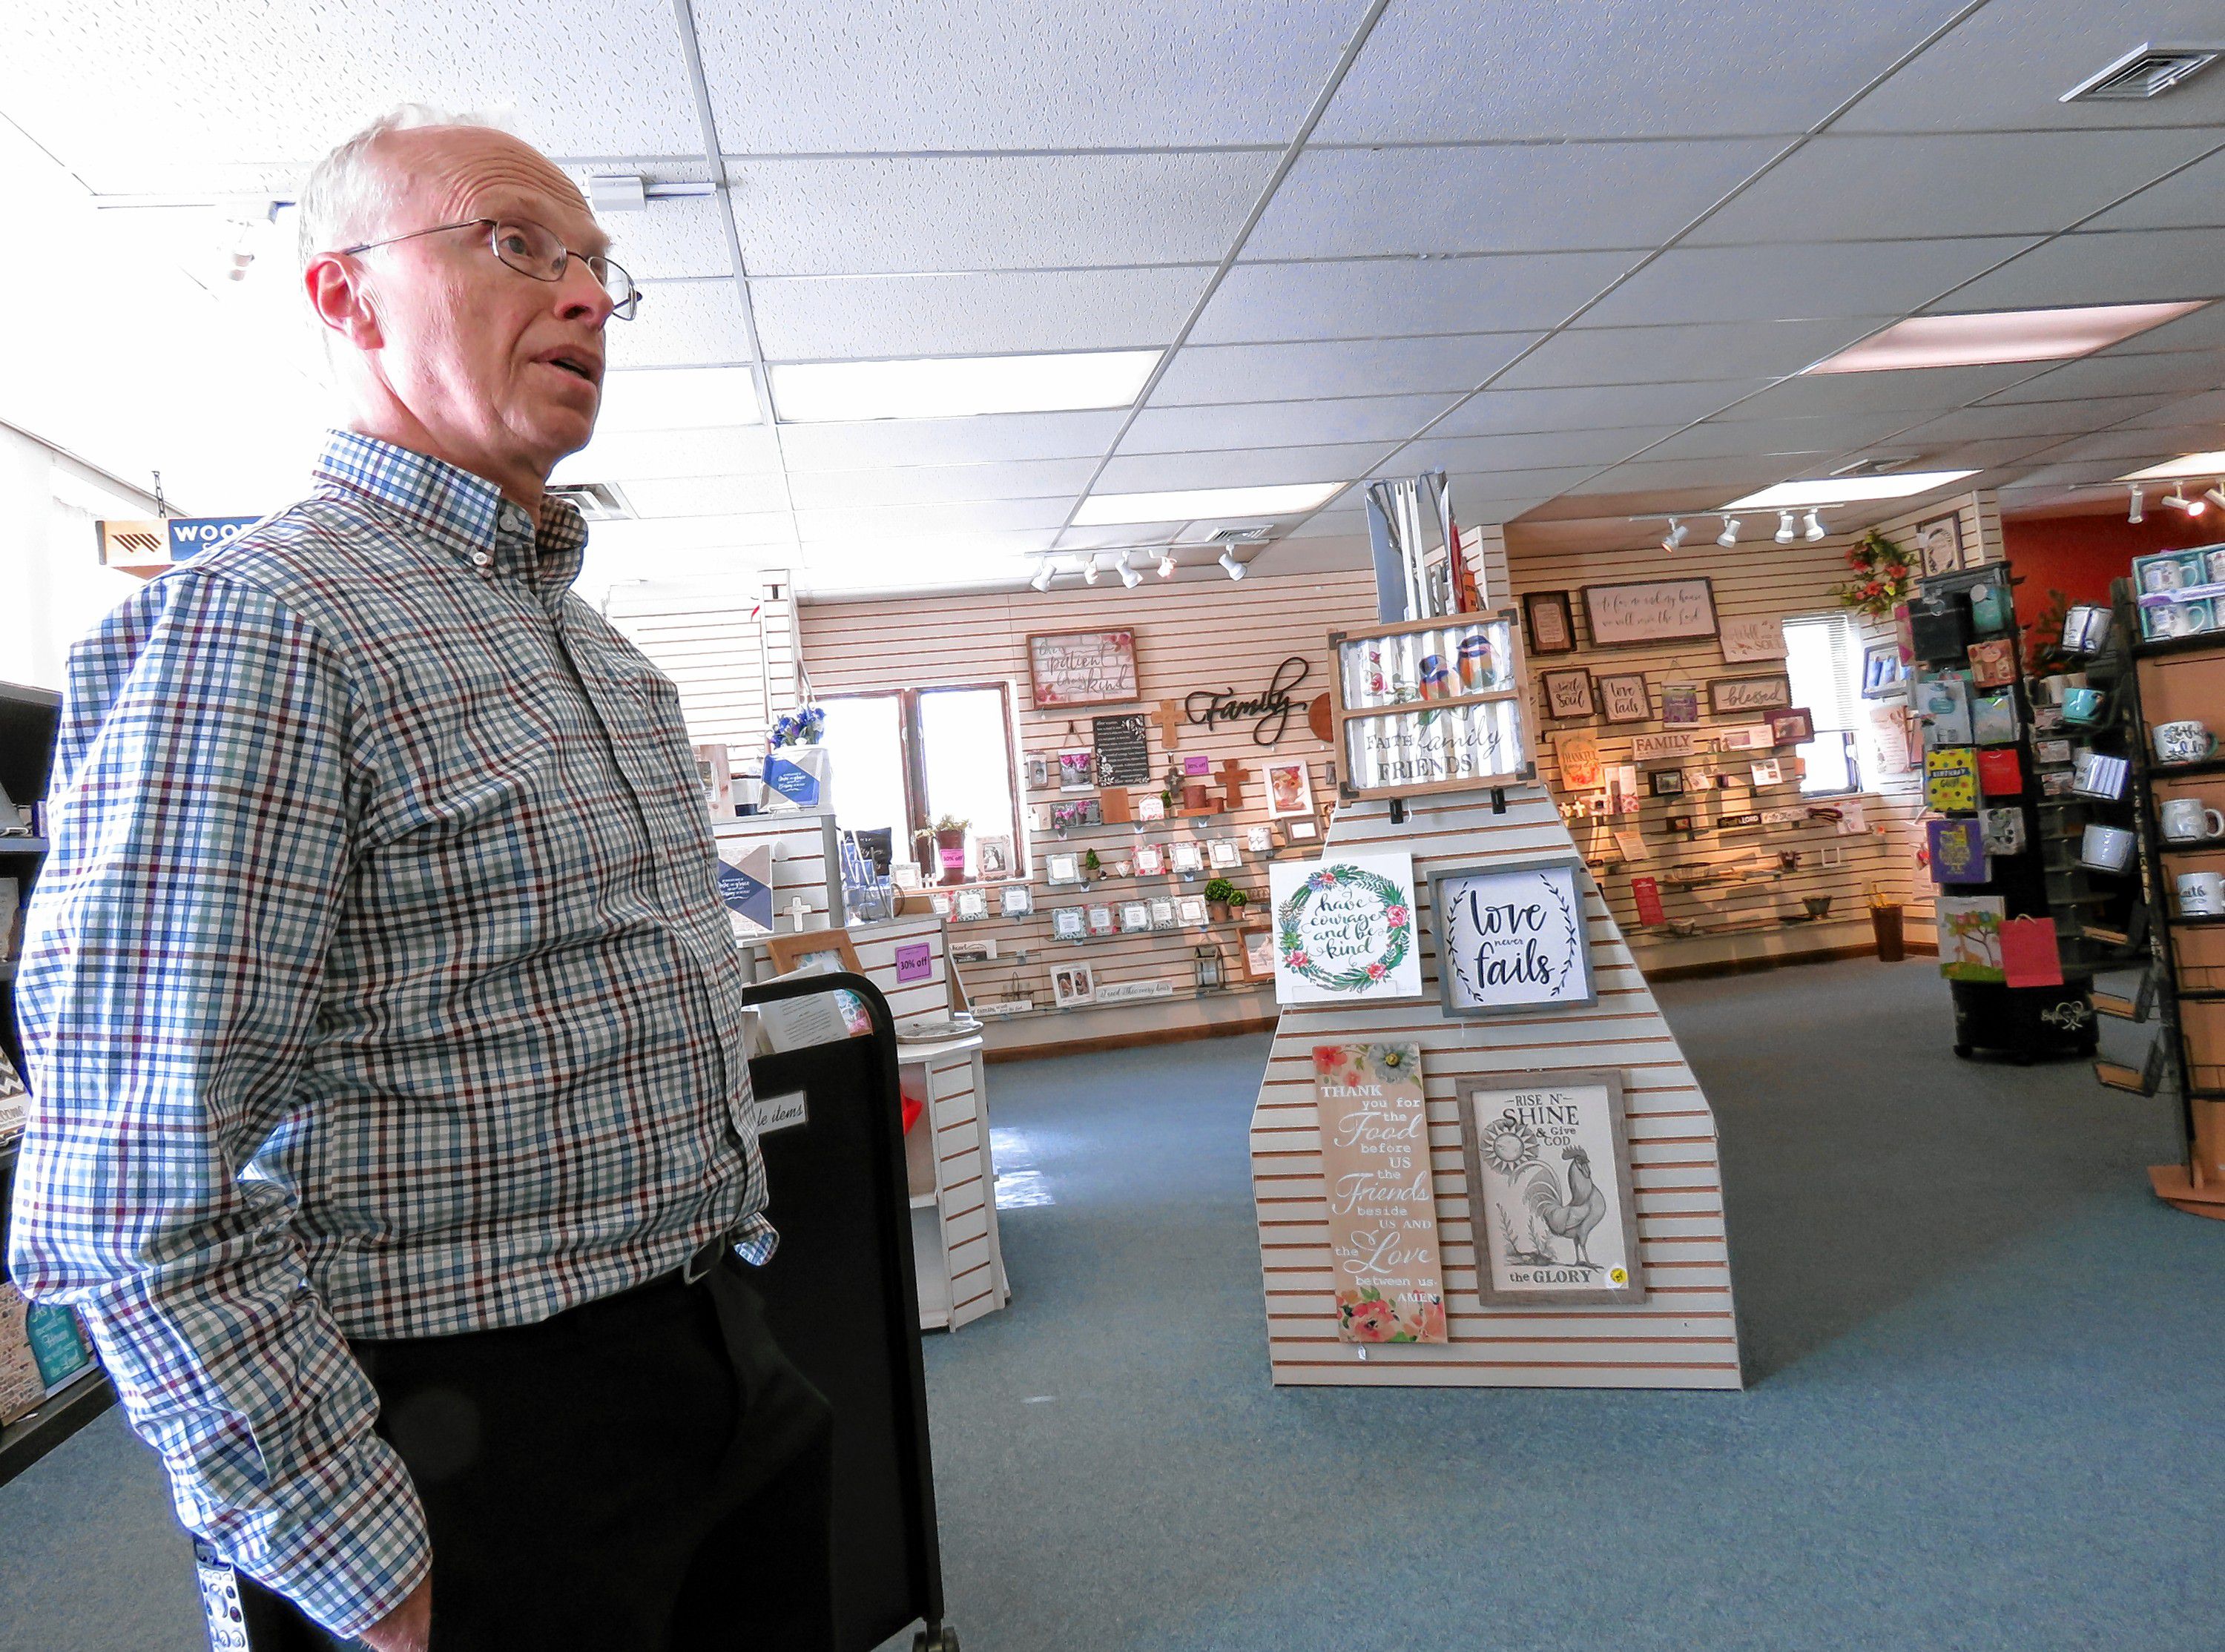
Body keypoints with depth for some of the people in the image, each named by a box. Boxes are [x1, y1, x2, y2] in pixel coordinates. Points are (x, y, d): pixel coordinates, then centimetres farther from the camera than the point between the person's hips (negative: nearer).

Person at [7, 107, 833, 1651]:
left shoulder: (598, 648, 12)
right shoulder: (251, 624, -16)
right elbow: (142, 1208, -21)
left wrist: (729, 1281, 17)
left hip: (727, 1367, 8)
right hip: (493, 1430, -8)